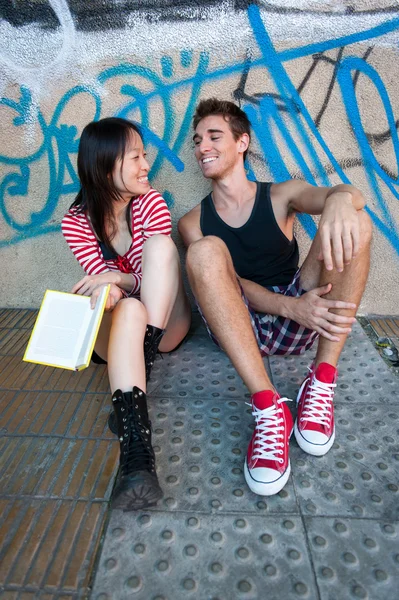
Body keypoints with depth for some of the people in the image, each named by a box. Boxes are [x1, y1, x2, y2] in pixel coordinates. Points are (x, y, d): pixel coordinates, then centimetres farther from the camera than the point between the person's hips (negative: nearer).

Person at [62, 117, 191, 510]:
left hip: (163, 323, 1)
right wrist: (104, 290, -35)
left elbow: (160, 269, -12)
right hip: (114, 324, -1)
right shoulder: (76, 222, -7)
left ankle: (135, 380, -31)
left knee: (160, 244, -25)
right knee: (129, 309, -38)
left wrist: (120, 279, -33)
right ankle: (136, 449, -52)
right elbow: (104, 284, -10)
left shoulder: (150, 203, -6)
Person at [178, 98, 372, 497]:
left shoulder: (281, 197, 6)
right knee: (205, 251, -27)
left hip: (297, 327, 1)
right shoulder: (193, 222, 6)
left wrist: (340, 199, -41)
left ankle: (322, 383, -22)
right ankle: (268, 407, -36)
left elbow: (347, 194, -14)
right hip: (237, 328, 0)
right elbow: (231, 284, -6)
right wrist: (292, 306, -25)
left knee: (355, 221, -15)